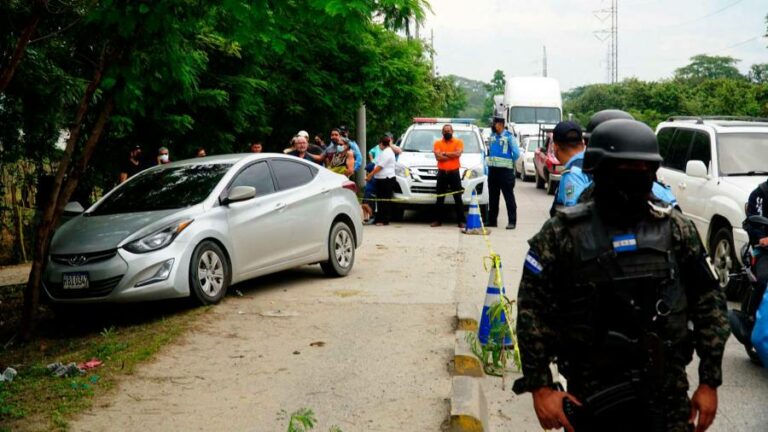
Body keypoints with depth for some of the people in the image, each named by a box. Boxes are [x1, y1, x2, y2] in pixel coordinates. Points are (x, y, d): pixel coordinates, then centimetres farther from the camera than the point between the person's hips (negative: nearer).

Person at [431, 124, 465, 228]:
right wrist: (452, 155, -10)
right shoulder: (437, 143, 6)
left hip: (454, 172, -2)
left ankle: (461, 221, 2)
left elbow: (458, 153, -15)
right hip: (442, 173, 2)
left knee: (458, 198, -1)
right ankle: (438, 220, 13)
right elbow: (438, 157, -9)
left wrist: (444, 153, -9)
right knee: (440, 198, 6)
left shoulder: (458, 142, 4)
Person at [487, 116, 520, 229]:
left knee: (509, 197, -5)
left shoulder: (509, 136, -8)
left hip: (505, 170, -6)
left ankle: (512, 221, -4)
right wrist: (491, 161, 12)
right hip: (492, 170, 7)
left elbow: (516, 153, -7)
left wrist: (509, 163, 4)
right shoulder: (492, 136, 10)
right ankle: (491, 220, 20)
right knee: (493, 197, 12)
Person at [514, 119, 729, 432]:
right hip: (591, 396, -2)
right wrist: (539, 387, -10)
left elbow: (708, 302, 4)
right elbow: (532, 310, -6)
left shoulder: (676, 229, 1)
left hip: (667, 395, 2)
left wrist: (709, 381, 2)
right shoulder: (563, 234, -7)